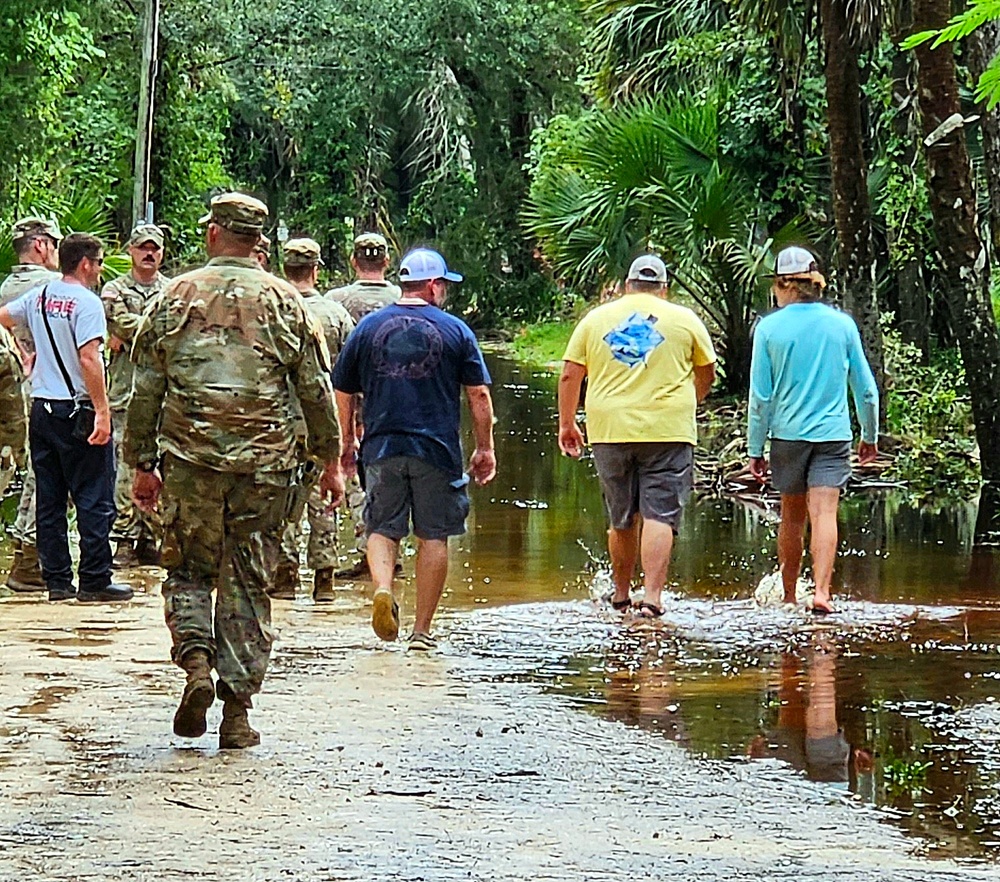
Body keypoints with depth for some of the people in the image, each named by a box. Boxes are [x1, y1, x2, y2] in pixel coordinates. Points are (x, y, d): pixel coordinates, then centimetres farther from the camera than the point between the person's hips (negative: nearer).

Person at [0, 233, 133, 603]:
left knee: (49, 499, 9)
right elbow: (89, 358, -22)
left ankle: (57, 580, 11)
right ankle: (94, 580, -2)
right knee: (94, 499, -2)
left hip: (41, 407, 7)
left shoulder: (39, 296, 8)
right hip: (78, 409, -7)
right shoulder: (86, 302, -13)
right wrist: (102, 410, -23)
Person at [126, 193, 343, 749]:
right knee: (248, 583, 6)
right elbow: (315, 389, 5)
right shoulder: (283, 301, 3)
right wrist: (329, 461, 14)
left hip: (189, 459, 0)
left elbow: (145, 389, 5)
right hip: (265, 465, 0)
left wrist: (142, 464, 13)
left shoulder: (175, 298, 3)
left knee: (188, 570, 15)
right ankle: (238, 711, 5)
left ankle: (196, 661, -10)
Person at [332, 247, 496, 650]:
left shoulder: (369, 327, 6)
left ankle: (383, 587, -17)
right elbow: (479, 395, 0)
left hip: (381, 447, 1)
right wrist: (485, 449, 9)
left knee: (382, 529, 11)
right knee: (433, 537, 7)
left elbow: (342, 392, 11)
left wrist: (347, 443, 24)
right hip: (437, 449, -1)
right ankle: (422, 630, 7)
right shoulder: (454, 330, 1)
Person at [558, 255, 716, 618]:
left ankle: (621, 595, 25)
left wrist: (567, 424, 18)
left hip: (609, 430, 2)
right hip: (668, 429, -2)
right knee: (660, 516, -5)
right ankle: (652, 597, -16)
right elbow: (706, 374, 18)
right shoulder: (685, 320, 8)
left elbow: (569, 376, 8)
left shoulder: (595, 319, 11)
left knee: (621, 520, 14)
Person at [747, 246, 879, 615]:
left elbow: (760, 396, -3)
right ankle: (821, 590, -23)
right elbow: (865, 388, 7)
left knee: (792, 516, 14)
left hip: (787, 433, 0)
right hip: (833, 433, 0)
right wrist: (870, 437, 20)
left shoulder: (769, 328, -4)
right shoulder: (842, 324, 1)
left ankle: (788, 595, 24)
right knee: (824, 513, -7)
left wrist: (755, 449, 5)